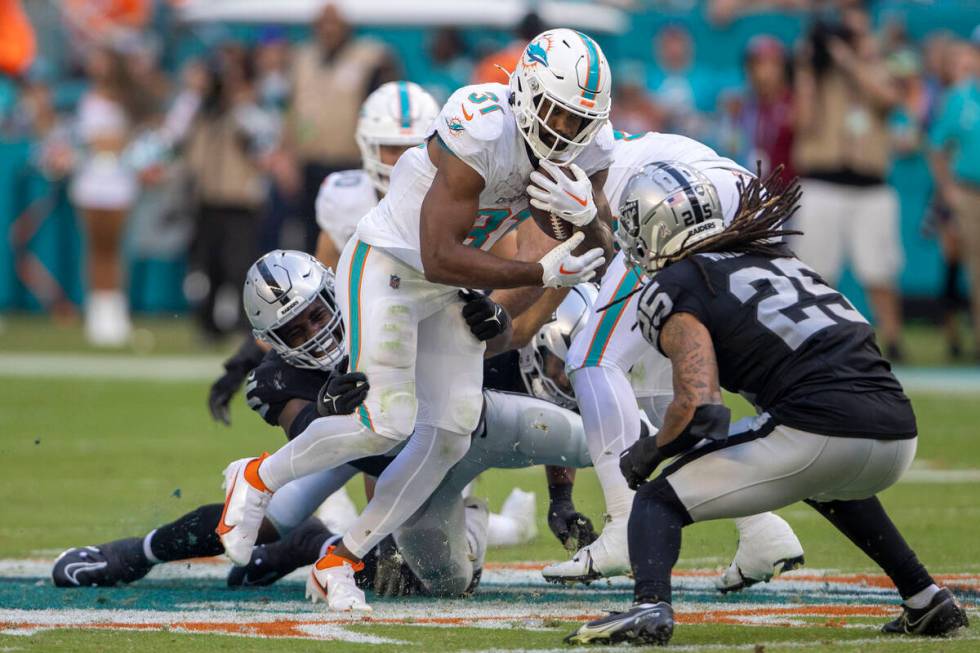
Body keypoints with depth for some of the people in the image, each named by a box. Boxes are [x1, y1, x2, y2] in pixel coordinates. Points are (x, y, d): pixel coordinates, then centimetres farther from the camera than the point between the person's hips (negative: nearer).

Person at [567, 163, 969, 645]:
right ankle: (927, 602, 36)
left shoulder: (674, 287, 5)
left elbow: (699, 407, -8)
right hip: (898, 434, 7)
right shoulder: (776, 255, 26)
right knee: (829, 486, 42)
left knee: (658, 501, 6)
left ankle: (650, 606, -20)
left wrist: (647, 453, 9)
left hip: (815, 433, -7)